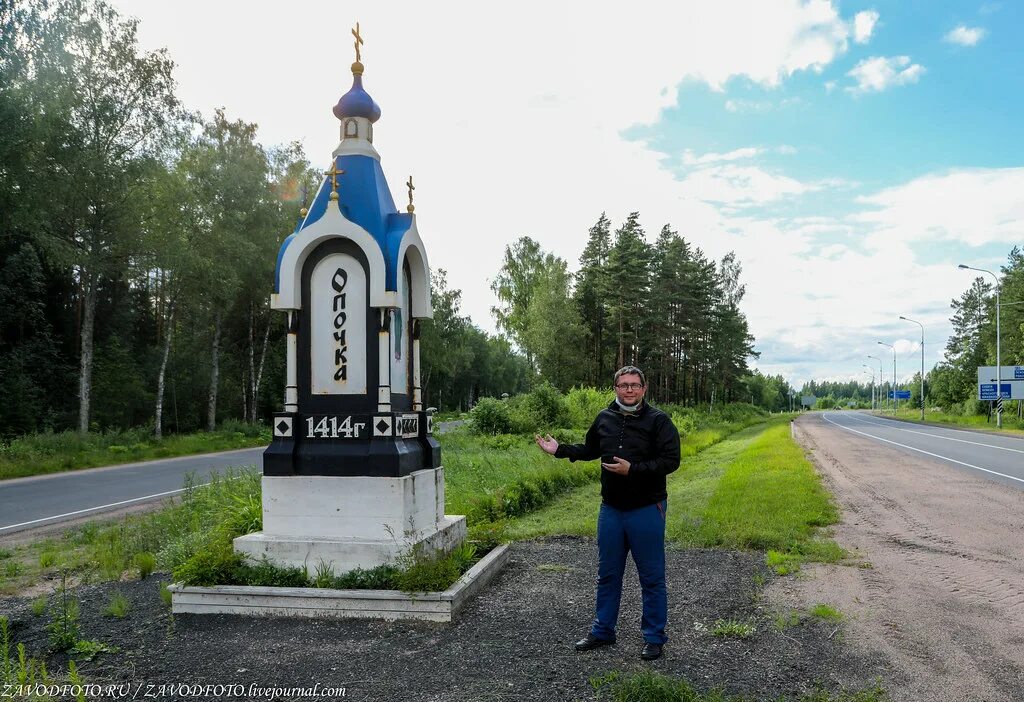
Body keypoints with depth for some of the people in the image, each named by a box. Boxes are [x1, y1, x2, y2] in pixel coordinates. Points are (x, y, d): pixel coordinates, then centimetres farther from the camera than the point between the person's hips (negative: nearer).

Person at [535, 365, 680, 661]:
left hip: (647, 510, -5)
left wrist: (632, 469, -23)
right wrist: (559, 449, 12)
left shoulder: (658, 420, -10)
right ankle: (602, 631, 30)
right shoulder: (604, 418, 5)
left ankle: (654, 637, 20)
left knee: (651, 577, 5)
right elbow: (590, 450, 22)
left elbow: (670, 461, -17)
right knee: (607, 574, 15)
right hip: (611, 509, 5)